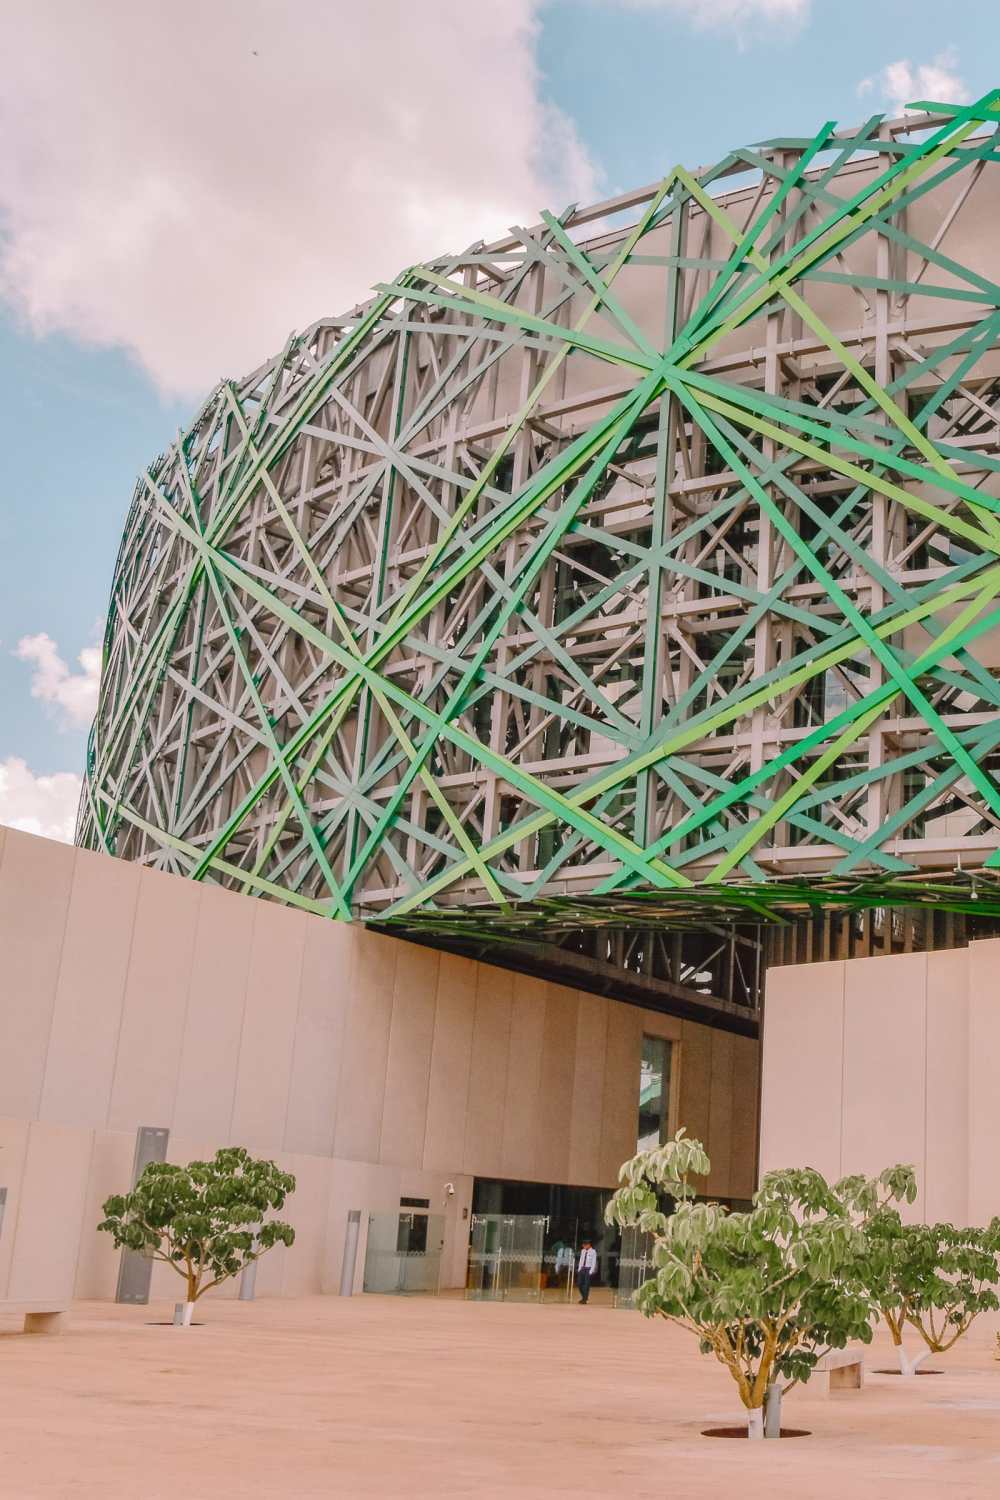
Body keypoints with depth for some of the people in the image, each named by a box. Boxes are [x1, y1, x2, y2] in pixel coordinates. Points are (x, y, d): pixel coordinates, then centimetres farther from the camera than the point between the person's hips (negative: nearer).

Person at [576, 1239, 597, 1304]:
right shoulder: (583, 1251, 10)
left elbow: (594, 1262, -10)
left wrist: (591, 1271, -16)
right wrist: (579, 1269, 7)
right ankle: (583, 1297, 23)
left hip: (589, 1269, -6)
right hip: (582, 1268, 6)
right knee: (579, 1284, 3)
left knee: (586, 1285, -5)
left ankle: (584, 1300, 5)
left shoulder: (593, 1252, -8)